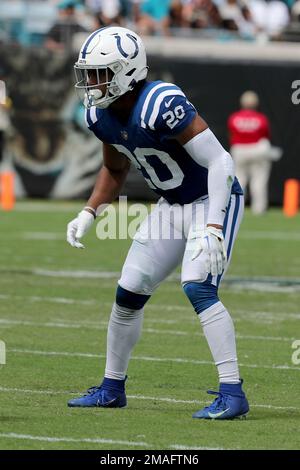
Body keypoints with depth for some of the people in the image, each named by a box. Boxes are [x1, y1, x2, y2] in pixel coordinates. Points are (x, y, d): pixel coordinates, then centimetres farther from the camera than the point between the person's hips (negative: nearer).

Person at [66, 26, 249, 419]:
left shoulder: (162, 104, -31)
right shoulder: (101, 115, -5)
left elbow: (220, 162, -29)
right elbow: (115, 170, 16)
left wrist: (212, 228, -34)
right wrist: (89, 213, 4)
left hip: (214, 201, -8)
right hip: (172, 206, 8)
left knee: (198, 287, -24)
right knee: (129, 293, 8)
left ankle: (233, 394, -21)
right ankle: (112, 387, 25)